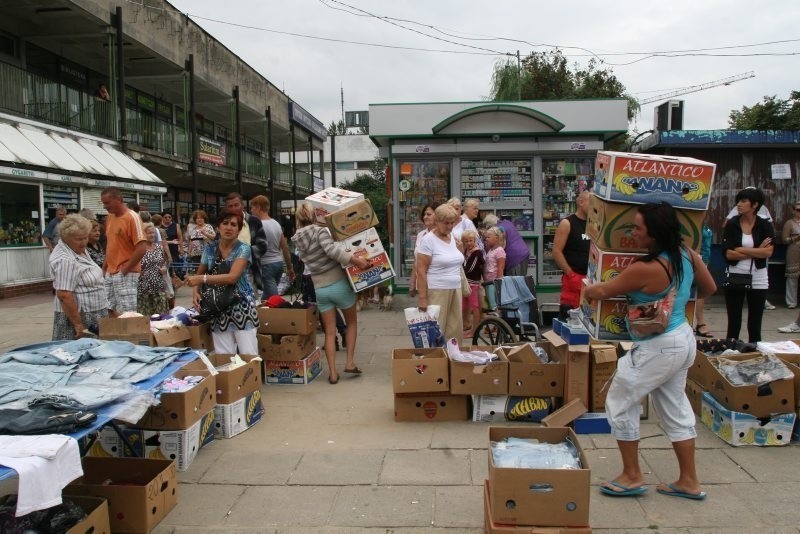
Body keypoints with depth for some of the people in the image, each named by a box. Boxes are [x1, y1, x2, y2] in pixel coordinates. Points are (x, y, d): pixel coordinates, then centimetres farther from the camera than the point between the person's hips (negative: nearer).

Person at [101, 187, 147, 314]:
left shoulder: (132, 217, -13)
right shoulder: (109, 218, 11)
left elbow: (142, 248, -19)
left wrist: (124, 270, -14)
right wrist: (105, 267, 13)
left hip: (126, 275, -8)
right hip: (110, 274, 8)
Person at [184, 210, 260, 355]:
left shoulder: (243, 249, -8)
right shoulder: (210, 249, 5)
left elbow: (232, 277, -21)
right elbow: (199, 274, 17)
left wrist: (202, 279, -21)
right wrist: (195, 291, -3)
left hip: (241, 305, -4)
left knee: (248, 354, -4)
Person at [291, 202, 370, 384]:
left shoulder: (297, 242, 6)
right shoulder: (320, 231, -12)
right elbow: (331, 250, -29)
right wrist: (355, 260, -29)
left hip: (320, 289, 4)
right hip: (339, 284, -4)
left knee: (329, 332, 10)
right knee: (352, 323, 18)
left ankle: (332, 373, 7)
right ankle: (350, 362, 12)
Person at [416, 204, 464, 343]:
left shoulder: (453, 237, 11)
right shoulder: (428, 240, -9)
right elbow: (421, 271, -12)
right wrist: (422, 298, -16)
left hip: (455, 290, 7)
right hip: (436, 291, -6)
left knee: (455, 330, 7)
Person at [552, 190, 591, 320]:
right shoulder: (567, 223, -6)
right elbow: (556, 252, -11)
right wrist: (571, 274, -14)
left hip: (592, 277, 6)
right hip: (573, 277, -6)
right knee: (568, 313, -6)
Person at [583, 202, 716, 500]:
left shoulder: (645, 269, -27)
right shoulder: (687, 255, -3)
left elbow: (603, 291, -13)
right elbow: (709, 288, 14)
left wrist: (585, 290, 9)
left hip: (657, 349, -9)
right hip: (683, 340, 9)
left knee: (620, 403, 6)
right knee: (674, 408, 19)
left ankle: (632, 477, 18)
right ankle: (689, 481, 29)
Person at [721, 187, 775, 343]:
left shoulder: (765, 226, -1)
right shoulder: (731, 224, -3)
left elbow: (769, 252, -15)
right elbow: (728, 254, -12)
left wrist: (740, 250, -14)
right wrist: (758, 251, -11)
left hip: (758, 279, 1)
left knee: (755, 326, 9)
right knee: (733, 324, 4)